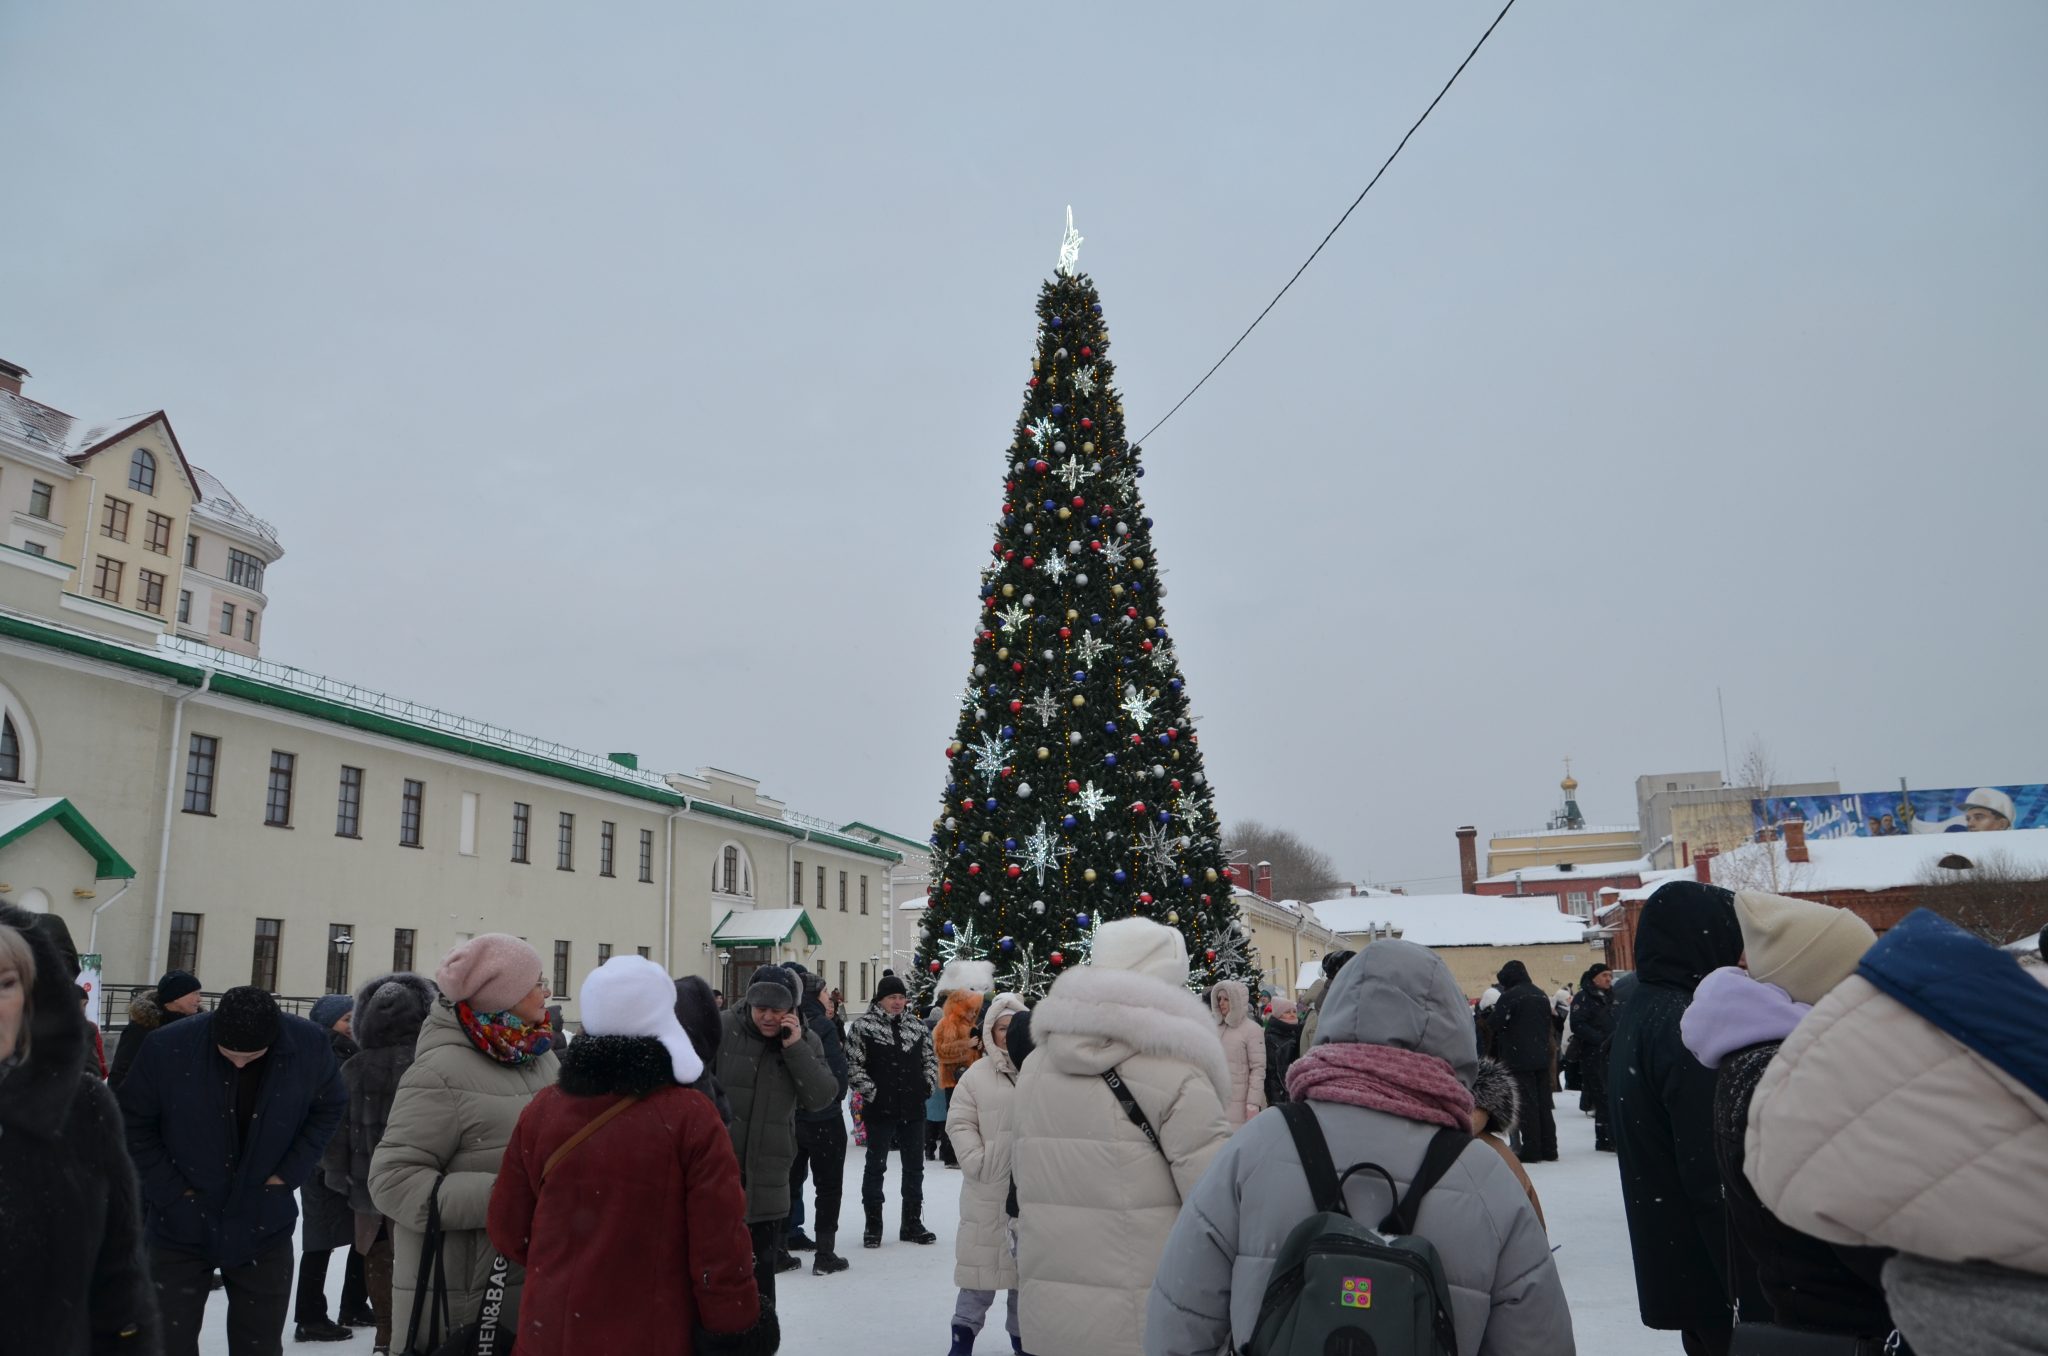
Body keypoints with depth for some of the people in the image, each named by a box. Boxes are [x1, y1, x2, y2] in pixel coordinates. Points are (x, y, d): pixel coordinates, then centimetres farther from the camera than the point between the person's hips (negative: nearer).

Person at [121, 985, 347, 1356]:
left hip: (264, 1227, 1)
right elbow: (133, 1123, -6)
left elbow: (329, 1108, 3)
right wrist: (171, 1189, -11)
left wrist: (289, 1172, -6)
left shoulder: (309, 1045, -15)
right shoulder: (168, 1047, -20)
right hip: (181, 1224, -1)